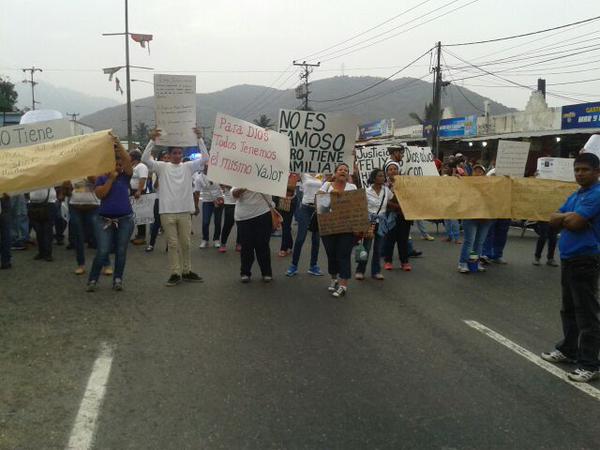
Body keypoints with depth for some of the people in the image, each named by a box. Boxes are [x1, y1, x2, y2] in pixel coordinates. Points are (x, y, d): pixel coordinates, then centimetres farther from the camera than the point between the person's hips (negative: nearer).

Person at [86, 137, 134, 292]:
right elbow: (100, 194, -11)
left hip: (125, 219, 1)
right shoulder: (102, 178, 5)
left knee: (121, 251, 5)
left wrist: (118, 144, -15)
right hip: (105, 219, -1)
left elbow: (128, 160, -11)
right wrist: (111, 179, -10)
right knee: (102, 252, -5)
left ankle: (118, 279, 16)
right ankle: (92, 280, 8)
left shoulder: (125, 176, 5)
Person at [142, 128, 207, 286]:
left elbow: (204, 158, -2)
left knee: (186, 243, 10)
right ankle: (175, 273, 9)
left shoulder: (188, 167, 7)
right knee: (172, 244, 3)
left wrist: (199, 138, -9)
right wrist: (152, 140, -16)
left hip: (185, 211, 2)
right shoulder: (162, 167, 4)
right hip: (167, 212, -2)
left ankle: (187, 271, 22)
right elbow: (145, 159, -8)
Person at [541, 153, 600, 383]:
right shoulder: (575, 195, 14)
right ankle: (569, 349, 33)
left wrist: (564, 217, -2)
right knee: (569, 309, 19)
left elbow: (574, 222, -23)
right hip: (568, 259, 9)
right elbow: (553, 220, 9)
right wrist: (569, 216, -10)